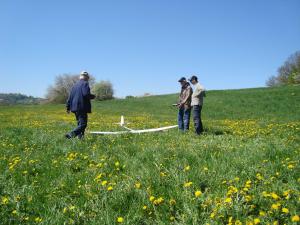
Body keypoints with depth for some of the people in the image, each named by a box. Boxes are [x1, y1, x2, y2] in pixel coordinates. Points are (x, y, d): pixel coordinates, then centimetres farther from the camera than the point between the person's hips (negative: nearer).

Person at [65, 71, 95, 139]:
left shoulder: (75, 84, 17)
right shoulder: (85, 83, -6)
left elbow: (70, 96, 17)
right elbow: (86, 94, -21)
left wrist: (68, 107, 20)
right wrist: (93, 96, -1)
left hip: (75, 108, 9)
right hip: (82, 108, -8)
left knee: (80, 124, 16)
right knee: (83, 124, -9)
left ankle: (80, 137, 14)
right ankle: (70, 134, -23)